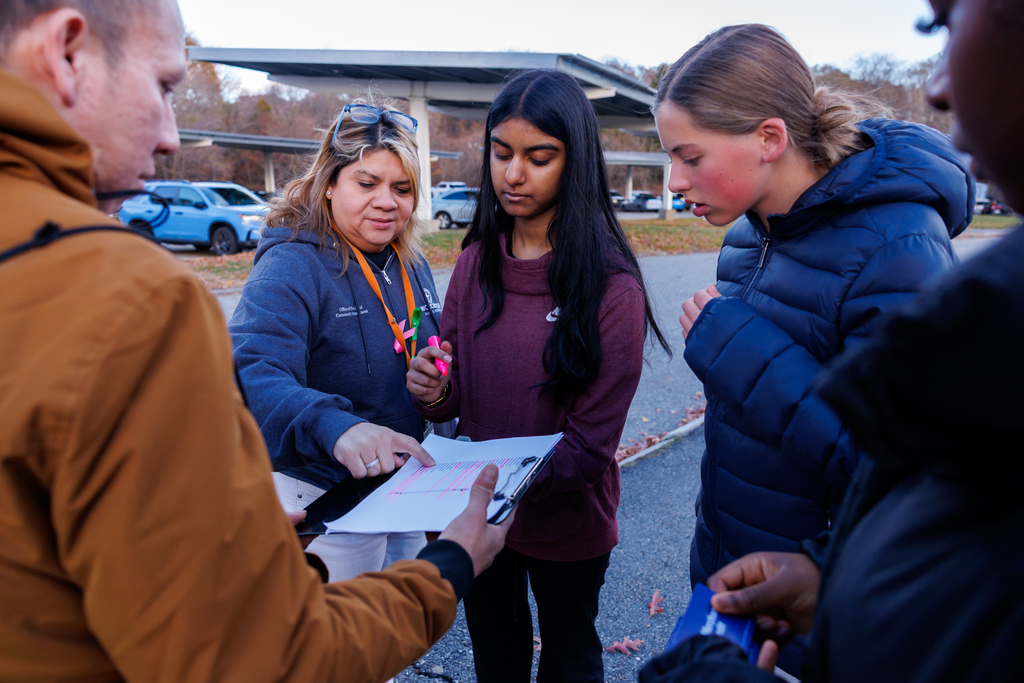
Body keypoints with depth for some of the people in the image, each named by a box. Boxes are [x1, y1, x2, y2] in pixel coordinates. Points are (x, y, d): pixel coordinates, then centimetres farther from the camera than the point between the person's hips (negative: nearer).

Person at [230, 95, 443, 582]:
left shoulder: (411, 264, 4)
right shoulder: (290, 267, -20)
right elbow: (251, 375, -37)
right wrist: (334, 425, -52)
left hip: (403, 490, 7)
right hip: (325, 502, -7)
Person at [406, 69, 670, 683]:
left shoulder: (611, 286, -21)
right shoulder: (477, 263, -5)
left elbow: (589, 442, -18)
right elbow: (457, 400, 0)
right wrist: (433, 392, -21)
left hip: (564, 523, -4)